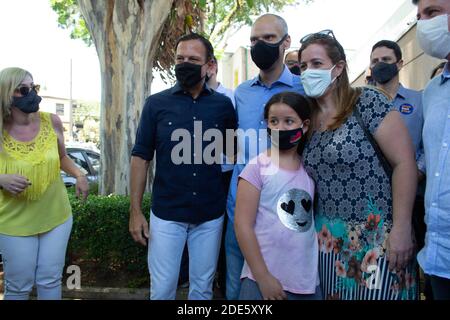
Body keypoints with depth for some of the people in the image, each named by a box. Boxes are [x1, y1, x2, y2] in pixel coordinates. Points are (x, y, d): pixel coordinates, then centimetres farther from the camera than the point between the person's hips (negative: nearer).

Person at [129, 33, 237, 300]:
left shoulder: (224, 105, 0)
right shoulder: (156, 103, -2)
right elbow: (141, 157, 0)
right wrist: (135, 211, -4)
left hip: (211, 215, 1)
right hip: (166, 214, -1)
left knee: (202, 289, 16)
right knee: (162, 289, 10)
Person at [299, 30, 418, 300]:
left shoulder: (367, 102, -9)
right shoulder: (308, 119, 7)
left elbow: (405, 162, -14)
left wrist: (401, 229, -18)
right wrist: (320, 229, 6)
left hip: (377, 237, -5)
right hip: (330, 241, 5)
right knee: (334, 292, 13)